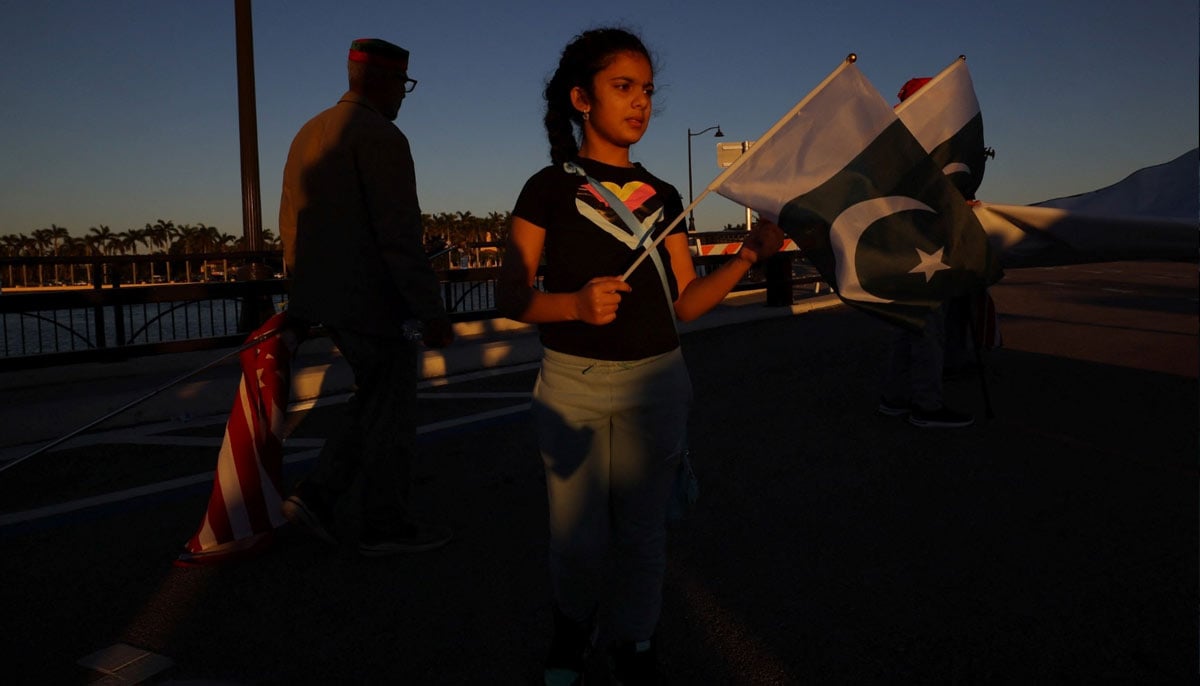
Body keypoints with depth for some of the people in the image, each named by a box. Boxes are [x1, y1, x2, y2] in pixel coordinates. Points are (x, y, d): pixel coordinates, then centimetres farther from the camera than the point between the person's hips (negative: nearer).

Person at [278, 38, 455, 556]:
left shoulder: (308, 134, 14)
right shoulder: (381, 138, -15)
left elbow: (291, 224, 18)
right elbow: (399, 236, -20)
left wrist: (304, 290, 25)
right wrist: (431, 313, -17)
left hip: (326, 299, 9)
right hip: (370, 301, -9)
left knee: (376, 402, 20)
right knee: (390, 414, 5)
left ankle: (316, 496, 17)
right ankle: (384, 526, 17)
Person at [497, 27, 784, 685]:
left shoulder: (662, 197, 10)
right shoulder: (550, 188, -1)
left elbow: (685, 303, 6)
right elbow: (510, 296, -6)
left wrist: (749, 255, -7)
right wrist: (575, 304, -24)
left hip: (655, 382, 3)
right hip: (573, 384, -3)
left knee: (642, 528, 10)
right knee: (578, 535, 4)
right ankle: (573, 624, 34)